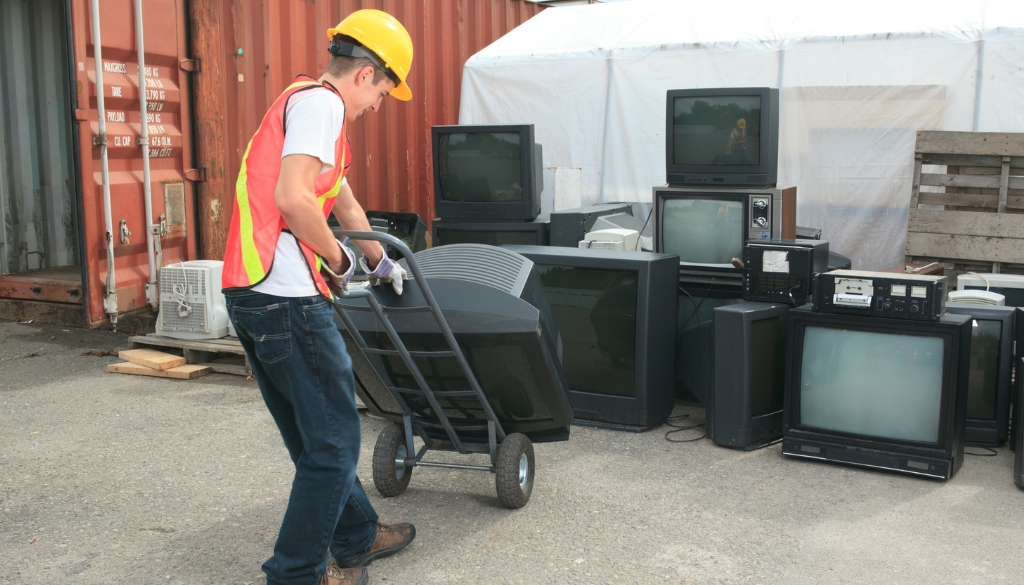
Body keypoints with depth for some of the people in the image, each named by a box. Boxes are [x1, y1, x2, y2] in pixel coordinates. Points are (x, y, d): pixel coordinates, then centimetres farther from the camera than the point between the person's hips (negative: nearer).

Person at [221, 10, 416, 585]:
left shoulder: (306, 104, 25)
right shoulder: (320, 102, -7)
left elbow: (346, 204, 37)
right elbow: (292, 198, -22)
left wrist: (380, 262, 48)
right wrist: (339, 260, -6)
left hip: (247, 294, 10)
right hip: (287, 297, -10)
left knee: (316, 436, 19)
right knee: (334, 440, 1)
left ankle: (357, 538, 34)